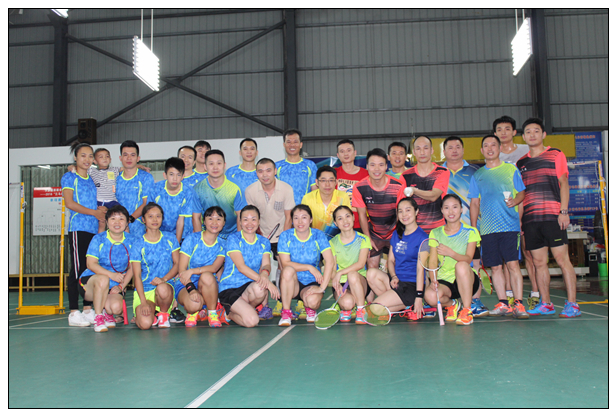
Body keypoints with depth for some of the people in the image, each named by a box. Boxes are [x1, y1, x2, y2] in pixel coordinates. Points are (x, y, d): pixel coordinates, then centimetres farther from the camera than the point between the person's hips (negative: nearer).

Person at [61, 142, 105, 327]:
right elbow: (69, 203, -10)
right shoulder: (69, 177, 2)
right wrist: (93, 212, -14)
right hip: (78, 228, -6)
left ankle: (88, 310, 13)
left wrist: (102, 212, 5)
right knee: (77, 269, -7)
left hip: (94, 229, 6)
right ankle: (74, 313, -3)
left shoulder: (91, 179, 19)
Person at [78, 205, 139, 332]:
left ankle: (106, 312, 13)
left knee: (116, 307, -28)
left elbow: (132, 268, 1)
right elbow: (91, 264, -16)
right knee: (103, 279, -37)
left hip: (113, 287, 2)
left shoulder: (132, 241, -1)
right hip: (89, 281, -1)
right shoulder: (98, 239, -7)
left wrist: (121, 286, -13)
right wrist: (112, 275, -30)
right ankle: (98, 317, -16)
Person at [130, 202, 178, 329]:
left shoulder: (170, 238, 6)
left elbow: (177, 264, 4)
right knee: (145, 324, -27)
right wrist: (143, 302, -17)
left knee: (162, 289, -38)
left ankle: (163, 314, -5)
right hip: (144, 291, -1)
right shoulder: (138, 245, 0)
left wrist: (164, 278, -17)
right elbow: (137, 276, -5)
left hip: (166, 286, 1)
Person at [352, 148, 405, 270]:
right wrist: (368, 239, -1)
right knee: (372, 268, -3)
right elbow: (362, 215, -3)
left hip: (394, 233, -1)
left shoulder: (397, 186, -18)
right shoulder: (360, 188, -15)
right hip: (374, 234, 1)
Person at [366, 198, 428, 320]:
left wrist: (419, 297, -17)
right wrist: (394, 277, -8)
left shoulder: (422, 237, -8)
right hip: (396, 281, 7)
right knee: (371, 273, -24)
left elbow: (420, 268, -13)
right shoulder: (397, 234, 13)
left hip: (411, 286, -7)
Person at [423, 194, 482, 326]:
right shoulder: (436, 233, 6)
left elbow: (468, 259, -15)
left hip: (466, 280, -1)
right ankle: (451, 304, 6)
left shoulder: (470, 231, -1)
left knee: (461, 265, -36)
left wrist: (450, 253, -35)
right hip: (444, 280, 2)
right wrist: (433, 280, -23)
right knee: (430, 296, -31)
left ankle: (467, 310, -17)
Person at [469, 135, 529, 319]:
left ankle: (518, 303, -3)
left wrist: (515, 200, -13)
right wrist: (473, 227, 8)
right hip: (487, 228, 3)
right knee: (495, 267, 3)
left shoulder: (511, 169, 8)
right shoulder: (477, 176, 14)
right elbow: (474, 203, 14)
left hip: (510, 225, -2)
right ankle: (503, 303, 10)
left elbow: (522, 192, 9)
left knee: (512, 264, -8)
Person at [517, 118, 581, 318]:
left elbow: (564, 184, 1)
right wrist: (519, 218, 11)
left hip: (552, 216, -4)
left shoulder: (556, 155, 6)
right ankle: (545, 303, 13)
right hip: (530, 218, 4)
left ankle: (572, 304, -1)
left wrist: (564, 211, -9)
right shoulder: (521, 162, 16)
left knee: (562, 259, -5)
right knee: (539, 262, 6)